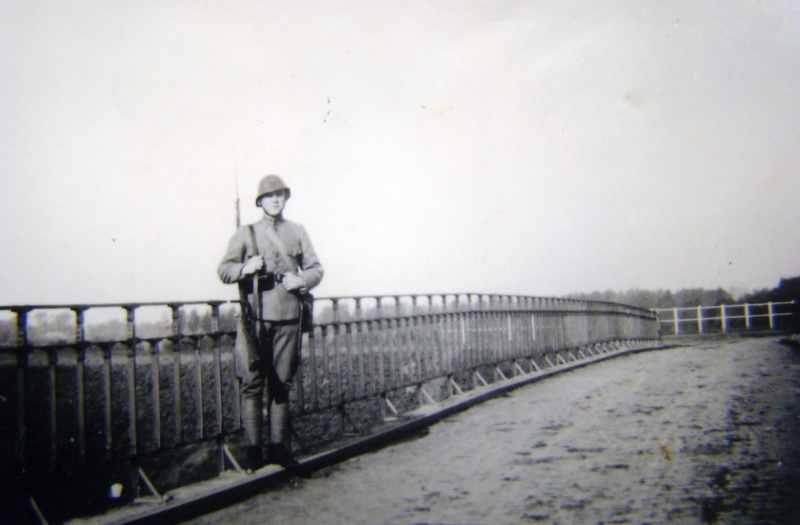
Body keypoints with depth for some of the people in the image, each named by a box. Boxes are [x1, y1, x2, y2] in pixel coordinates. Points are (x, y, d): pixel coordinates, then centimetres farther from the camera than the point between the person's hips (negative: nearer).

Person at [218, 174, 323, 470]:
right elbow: (224, 270, 6)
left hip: (287, 319, 2)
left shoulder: (297, 232, 13)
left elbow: (316, 268, 14)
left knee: (281, 386, 7)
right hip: (254, 320, -1)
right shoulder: (245, 234, 9)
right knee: (252, 385, -2)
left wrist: (301, 281, -6)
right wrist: (246, 268, -14)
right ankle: (252, 450, 5)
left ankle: (279, 448, 16)